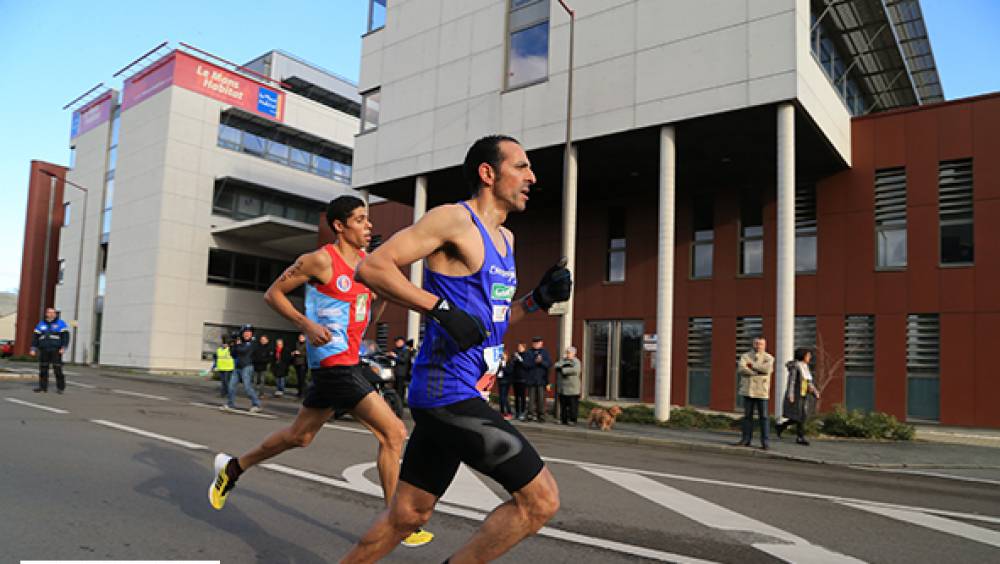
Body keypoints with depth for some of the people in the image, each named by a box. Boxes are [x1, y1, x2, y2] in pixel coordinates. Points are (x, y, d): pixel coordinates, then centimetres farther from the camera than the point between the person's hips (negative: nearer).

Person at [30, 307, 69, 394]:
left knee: (57, 369, -6)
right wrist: (33, 348, 4)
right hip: (44, 350, 4)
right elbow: (35, 337, 13)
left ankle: (60, 387, 0)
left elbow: (65, 336, -3)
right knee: (43, 369, 3)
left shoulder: (61, 323, 4)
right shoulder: (41, 324, 14)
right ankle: (43, 386, 11)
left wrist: (63, 347, -13)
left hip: (56, 350, -4)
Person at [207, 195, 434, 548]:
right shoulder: (320, 260, -12)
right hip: (334, 362, -9)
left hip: (349, 362, 9)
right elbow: (273, 293, -6)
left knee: (300, 435, 21)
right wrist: (307, 324, -16)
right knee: (393, 433, -10)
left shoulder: (367, 262, 10)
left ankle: (232, 468, 40)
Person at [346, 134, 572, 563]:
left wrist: (539, 299, 8)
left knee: (406, 515, 17)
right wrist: (441, 308, -23)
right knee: (541, 500, -7)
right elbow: (371, 267, -16)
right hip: (449, 392, -9)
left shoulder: (505, 238, 18)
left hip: (451, 396, 9)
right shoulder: (454, 219, -10)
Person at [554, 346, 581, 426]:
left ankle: (573, 420, 2)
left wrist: (564, 370, -16)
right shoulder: (563, 360, 15)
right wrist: (564, 365, -17)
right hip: (563, 388, 6)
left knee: (573, 405, -4)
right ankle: (563, 419, 18)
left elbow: (575, 370, -22)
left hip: (573, 389, -5)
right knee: (563, 405, 10)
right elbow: (556, 365, 0)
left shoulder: (576, 361, -3)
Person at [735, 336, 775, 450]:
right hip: (748, 390, 2)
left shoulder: (769, 358, 5)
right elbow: (741, 369, -11)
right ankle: (746, 439, 11)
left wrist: (752, 365, -8)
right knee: (747, 416, 6)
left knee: (763, 417, -2)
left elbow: (767, 368, -16)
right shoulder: (745, 356, 7)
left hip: (762, 391, -1)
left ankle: (764, 441, 1)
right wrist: (758, 372, -14)